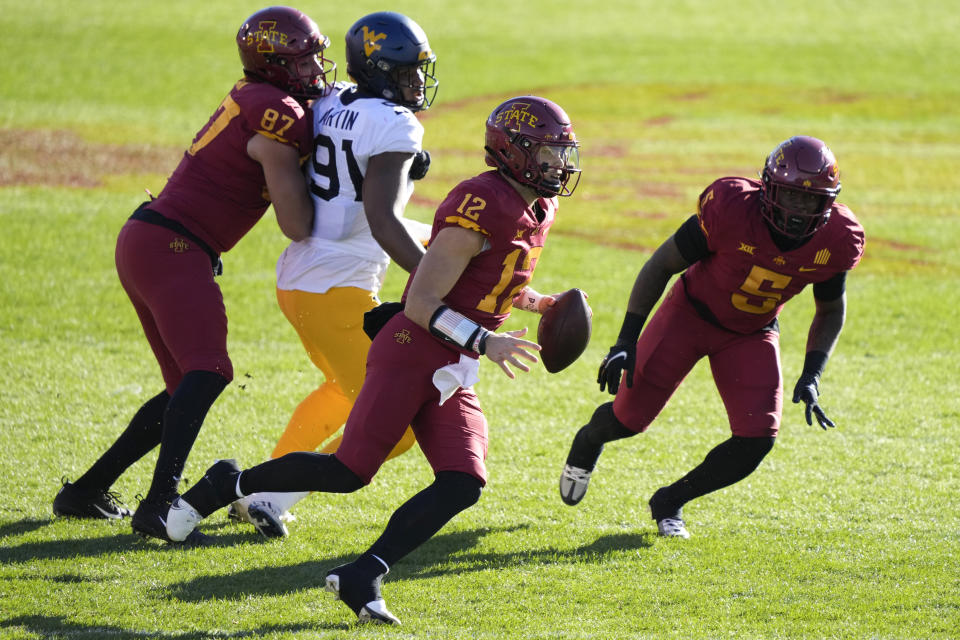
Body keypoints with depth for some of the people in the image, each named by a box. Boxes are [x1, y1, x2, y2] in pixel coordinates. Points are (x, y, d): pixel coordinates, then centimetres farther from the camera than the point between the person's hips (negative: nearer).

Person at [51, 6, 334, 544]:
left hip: (142, 241, 10)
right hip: (171, 245, -10)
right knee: (208, 372, -22)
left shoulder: (253, 100, 16)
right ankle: (160, 506, -34)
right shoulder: (280, 115, -13)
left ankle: (87, 491, 20)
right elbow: (299, 226, -12)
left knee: (188, 388, 15)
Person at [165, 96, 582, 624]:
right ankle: (231, 484, 10)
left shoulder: (539, 210, 14)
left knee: (462, 486, -11)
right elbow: (421, 303, -18)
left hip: (453, 376, 9)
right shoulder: (481, 206, -16)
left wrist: (542, 304, 16)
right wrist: (485, 341, -25)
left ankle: (362, 578, -13)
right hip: (411, 350, -8)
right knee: (350, 471, -11)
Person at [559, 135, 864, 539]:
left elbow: (831, 311, 1)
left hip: (752, 335, 3)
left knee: (756, 441, -13)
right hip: (692, 313, -3)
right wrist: (626, 342, -20)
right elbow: (661, 265, -18)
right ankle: (588, 442, 38)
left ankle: (669, 504, 13)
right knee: (629, 419, -2)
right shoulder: (731, 210, -32)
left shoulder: (836, 241, -21)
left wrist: (811, 378, -12)